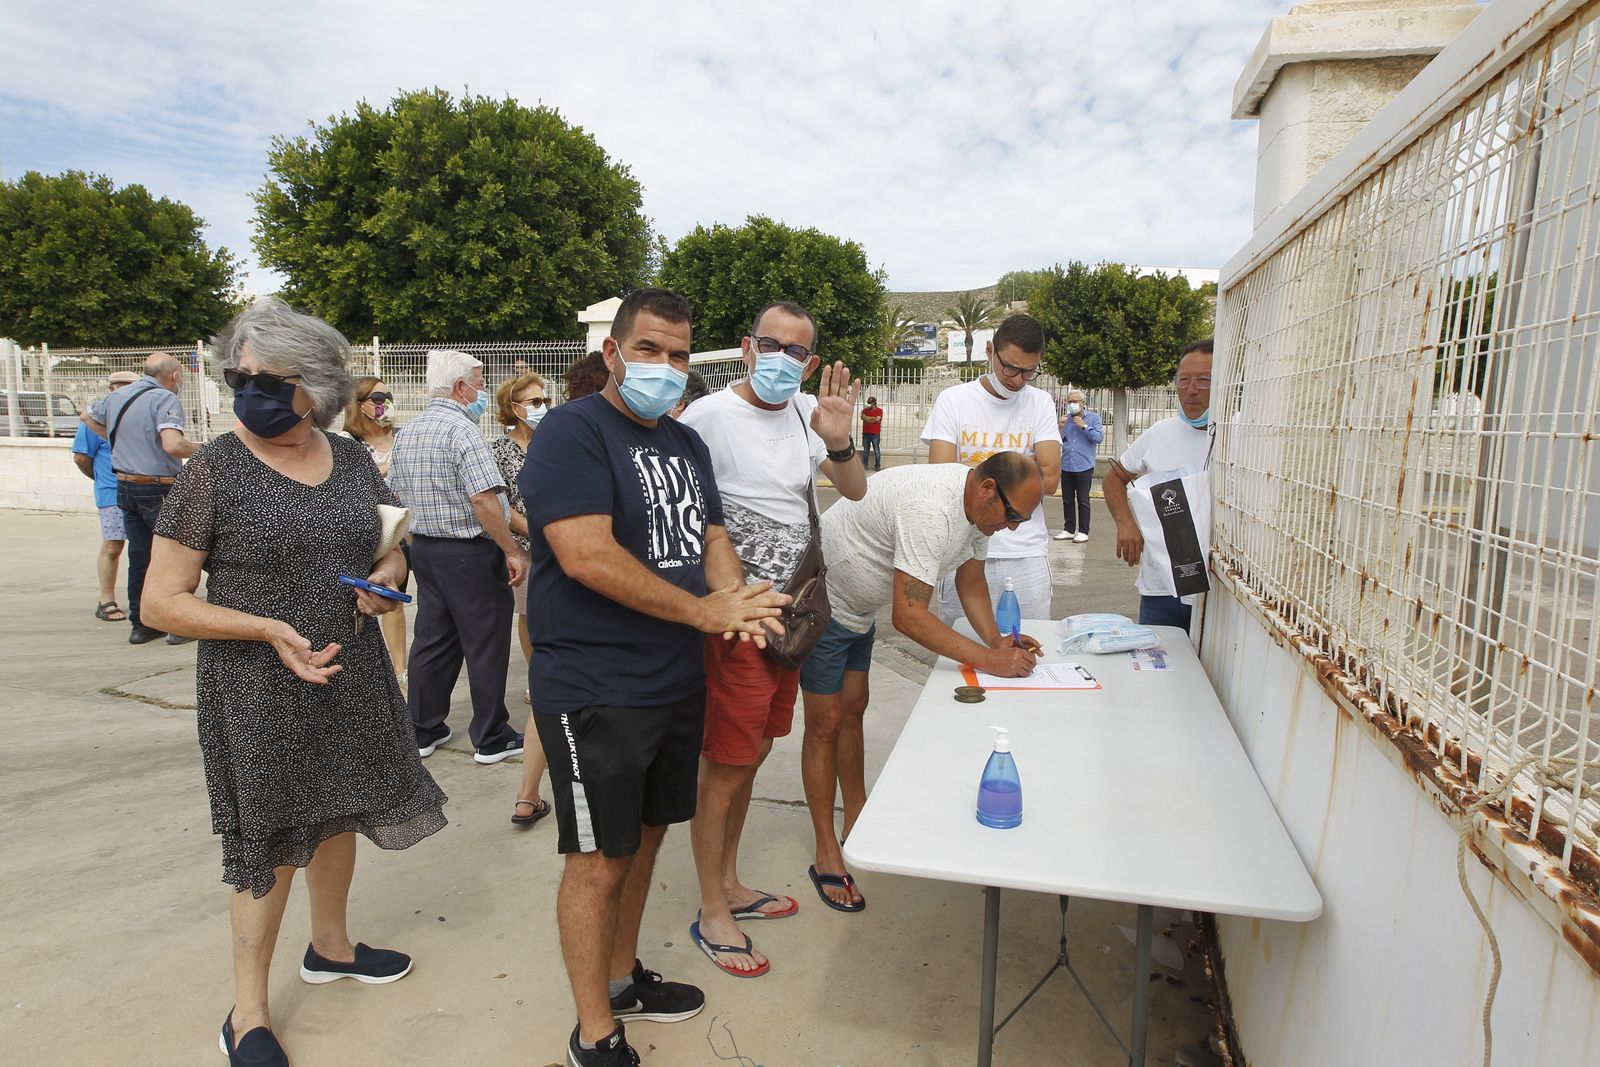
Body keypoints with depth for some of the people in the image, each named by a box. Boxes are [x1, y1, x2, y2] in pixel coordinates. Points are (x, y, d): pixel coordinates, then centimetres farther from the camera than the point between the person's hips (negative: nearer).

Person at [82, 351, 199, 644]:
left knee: (138, 556, 14)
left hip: (125, 486, 7)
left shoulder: (117, 397, 11)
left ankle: (140, 624, 20)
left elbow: (88, 416, 31)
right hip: (159, 489, -7)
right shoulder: (165, 399, -15)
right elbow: (173, 444, -28)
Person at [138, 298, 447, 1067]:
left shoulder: (352, 460, 0)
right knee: (269, 843, 8)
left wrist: (386, 577, -9)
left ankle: (330, 945, 45)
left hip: (351, 675, 5)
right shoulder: (214, 472, -12)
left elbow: (390, 550, 13)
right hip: (257, 689, -4)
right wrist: (269, 630, -23)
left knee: (338, 812, 20)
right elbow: (161, 602, -10)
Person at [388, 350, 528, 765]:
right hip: (470, 552, -8)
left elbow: (396, 494, 16)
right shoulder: (461, 429, -17)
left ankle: (423, 731, 26)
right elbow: (484, 498, -25)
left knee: (432, 639, 17)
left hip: (424, 548, 8)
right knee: (486, 645, 3)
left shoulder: (405, 432, 10)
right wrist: (512, 552, -20)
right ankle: (491, 739, 13)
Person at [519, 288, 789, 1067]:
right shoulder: (572, 432, -14)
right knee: (600, 859, 5)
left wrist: (736, 599, -10)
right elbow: (586, 556, -25)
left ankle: (623, 979, 42)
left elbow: (710, 536, 13)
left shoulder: (685, 442, 12)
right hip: (595, 692, -8)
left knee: (645, 835, 20)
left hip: (677, 681, 8)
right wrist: (702, 611, -21)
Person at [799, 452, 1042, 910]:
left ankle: (857, 825, 32)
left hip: (858, 608, 10)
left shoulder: (979, 505, -5)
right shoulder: (931, 510, -36)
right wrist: (987, 659, -33)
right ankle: (827, 855, 9)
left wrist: (998, 640, -10)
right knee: (826, 723, -3)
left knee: (853, 711, 17)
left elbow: (970, 580, 6)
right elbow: (909, 616, -37)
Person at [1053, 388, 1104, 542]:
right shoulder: (1066, 418, 10)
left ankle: (1083, 532, 7)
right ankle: (1069, 530, 18)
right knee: (1067, 500, 9)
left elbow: (1100, 437, -11)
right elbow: (1058, 440, 8)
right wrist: (1061, 427, -7)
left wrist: (1084, 426, -14)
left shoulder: (1093, 418, 1)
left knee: (1082, 500, 0)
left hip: (1084, 466, -4)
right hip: (1066, 466, 4)